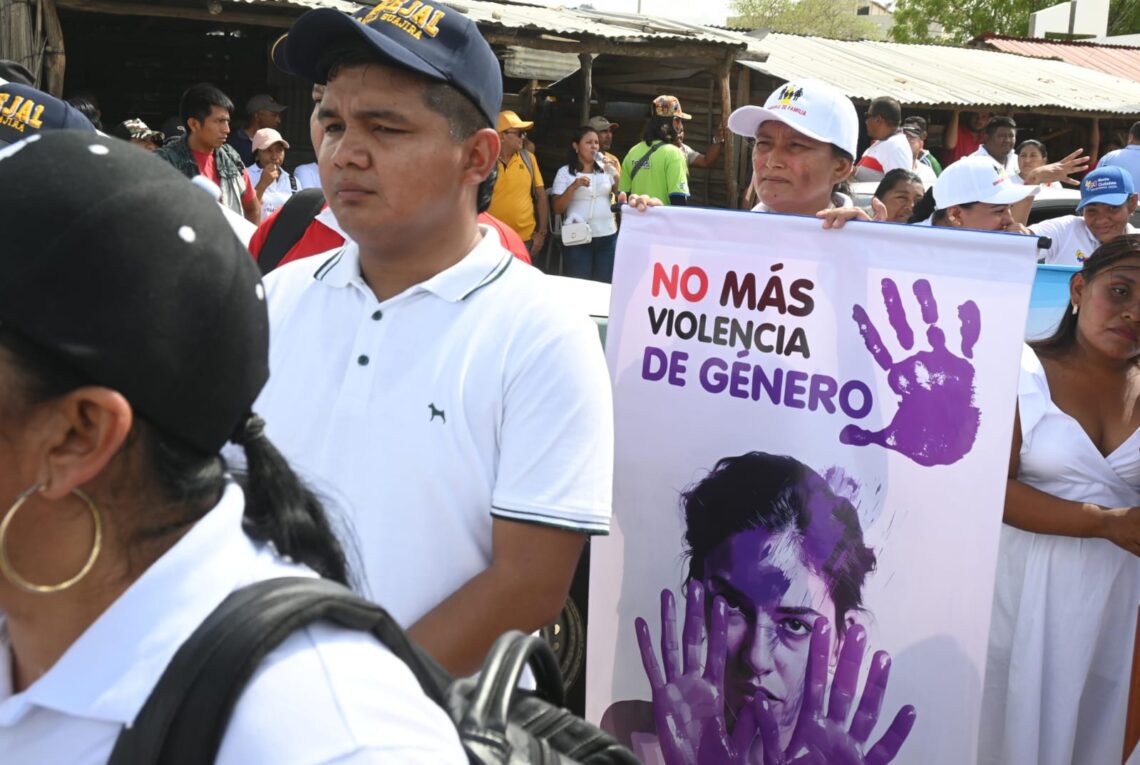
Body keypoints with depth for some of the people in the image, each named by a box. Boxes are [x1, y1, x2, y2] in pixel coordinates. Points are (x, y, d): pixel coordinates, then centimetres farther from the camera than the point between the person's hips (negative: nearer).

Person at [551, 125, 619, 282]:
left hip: (607, 236, 3)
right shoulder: (565, 172, 2)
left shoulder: (605, 169, 11)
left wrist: (616, 174, -6)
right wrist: (574, 186, -17)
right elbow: (557, 209, -4)